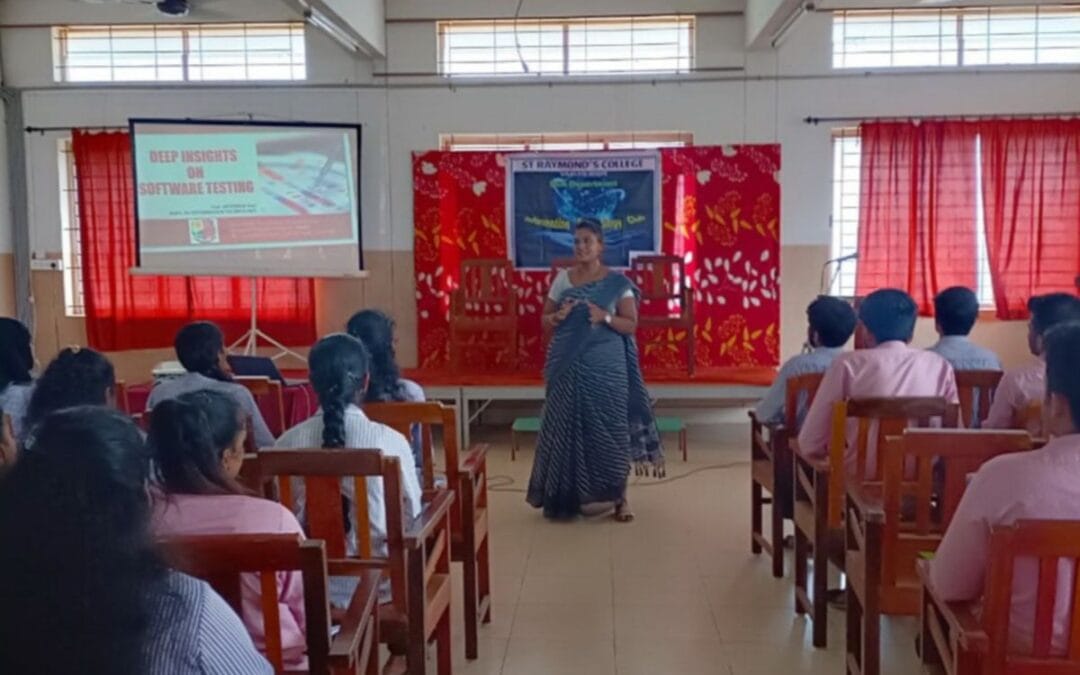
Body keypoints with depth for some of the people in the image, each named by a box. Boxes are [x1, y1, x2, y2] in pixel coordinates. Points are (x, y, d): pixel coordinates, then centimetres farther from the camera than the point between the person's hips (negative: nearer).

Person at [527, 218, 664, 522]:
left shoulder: (617, 282, -1)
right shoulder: (562, 279, 7)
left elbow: (631, 324, -3)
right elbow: (545, 320, 10)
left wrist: (605, 317, -19)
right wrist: (559, 316, -11)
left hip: (605, 366, -2)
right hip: (568, 365, 3)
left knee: (608, 426, -1)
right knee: (568, 426, 4)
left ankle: (618, 496, 10)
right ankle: (571, 494, 17)